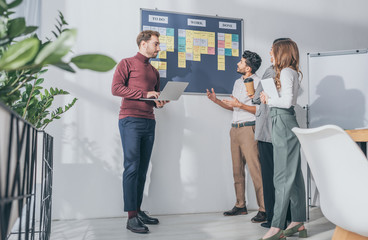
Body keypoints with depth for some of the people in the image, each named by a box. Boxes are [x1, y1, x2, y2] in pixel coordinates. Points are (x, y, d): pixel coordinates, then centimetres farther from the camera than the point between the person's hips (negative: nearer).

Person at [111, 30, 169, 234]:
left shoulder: (154, 71, 22)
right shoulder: (127, 63, 3)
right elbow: (115, 88, -8)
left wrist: (159, 102, 3)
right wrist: (144, 94, -14)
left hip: (149, 122, 7)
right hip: (130, 121, -6)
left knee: (142, 170, 8)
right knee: (132, 168, -8)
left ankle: (138, 211, 17)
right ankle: (132, 217, -4)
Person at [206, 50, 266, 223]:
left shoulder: (258, 83, -5)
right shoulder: (237, 82, 19)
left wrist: (240, 105, -20)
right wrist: (216, 100, 13)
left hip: (249, 129, -8)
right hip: (235, 129, 8)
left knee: (255, 169, -9)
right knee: (237, 170, 10)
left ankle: (263, 209, -2)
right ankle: (240, 205, 20)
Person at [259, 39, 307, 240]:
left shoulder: (286, 72, -8)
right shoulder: (291, 73, 20)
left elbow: (287, 101, -19)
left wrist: (268, 100, -5)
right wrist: (268, 97, 5)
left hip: (283, 122, -10)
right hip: (286, 122, 10)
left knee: (283, 175, -10)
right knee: (293, 174, 10)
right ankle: (298, 223, 18)